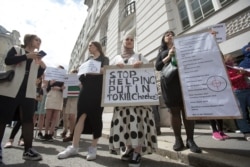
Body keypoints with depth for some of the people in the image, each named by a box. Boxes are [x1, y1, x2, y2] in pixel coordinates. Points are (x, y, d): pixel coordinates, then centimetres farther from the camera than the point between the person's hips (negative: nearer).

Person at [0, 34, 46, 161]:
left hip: (28, 92, 4)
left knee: (28, 119, -2)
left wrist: (43, 67, 0)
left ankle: (28, 150, 2)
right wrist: (27, 56, -13)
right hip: (10, 89, -3)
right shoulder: (16, 49, 11)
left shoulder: (37, 57, 21)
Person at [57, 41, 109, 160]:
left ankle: (93, 148, 7)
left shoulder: (104, 59, 10)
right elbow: (82, 73, 22)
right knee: (81, 115, -5)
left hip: (98, 90, -4)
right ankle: (74, 147, 1)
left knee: (96, 117, -2)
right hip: (85, 90, 4)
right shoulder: (88, 60, 25)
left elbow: (105, 70, -8)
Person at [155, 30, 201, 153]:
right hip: (169, 82, 0)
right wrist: (168, 57, -4)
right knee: (174, 111, -2)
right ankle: (178, 139, 5)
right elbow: (157, 67, 8)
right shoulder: (162, 52, 23)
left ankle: (190, 140, 1)